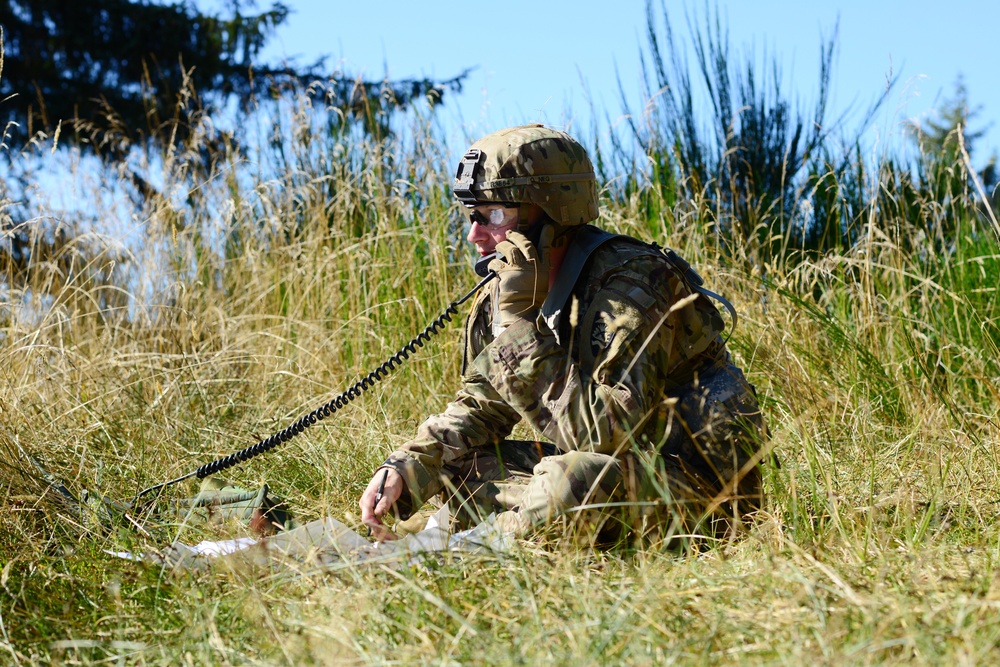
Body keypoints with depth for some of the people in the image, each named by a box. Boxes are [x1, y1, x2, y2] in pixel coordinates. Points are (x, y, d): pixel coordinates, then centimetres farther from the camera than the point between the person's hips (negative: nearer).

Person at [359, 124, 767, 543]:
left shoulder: (630, 284, -23)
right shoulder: (505, 291, 2)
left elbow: (609, 432, -31)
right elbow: (478, 408, 11)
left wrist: (523, 322, -29)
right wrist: (403, 470, -7)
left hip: (699, 480, -8)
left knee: (572, 479, -35)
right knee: (453, 460, 3)